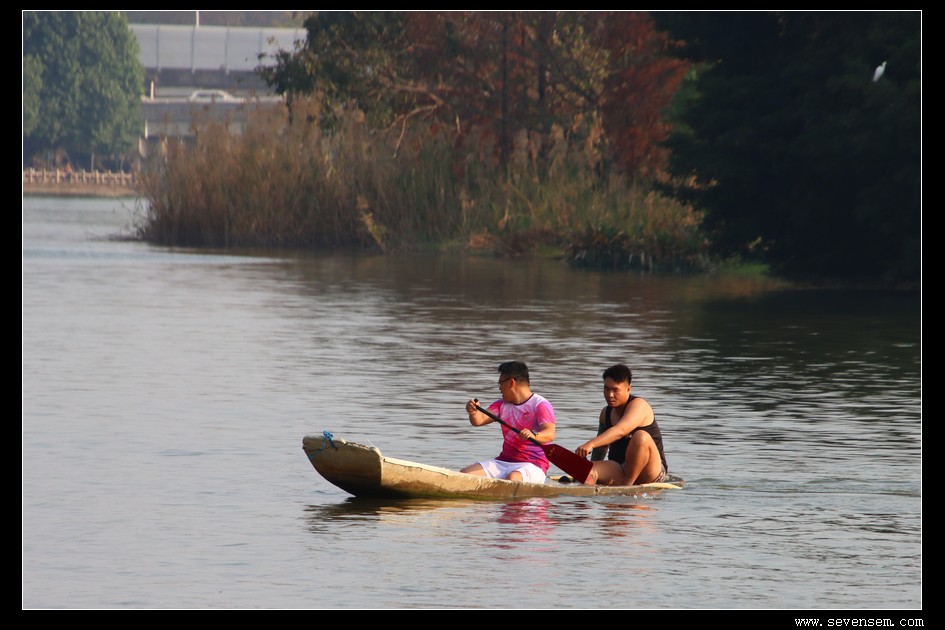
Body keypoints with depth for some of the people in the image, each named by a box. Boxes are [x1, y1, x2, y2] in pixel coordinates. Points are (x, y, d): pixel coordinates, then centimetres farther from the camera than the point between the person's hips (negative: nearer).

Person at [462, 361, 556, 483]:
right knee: (465, 474, -14)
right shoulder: (502, 404, 17)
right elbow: (479, 420, 4)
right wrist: (473, 412, -20)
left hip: (532, 465, -7)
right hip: (504, 461, 7)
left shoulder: (541, 405, -7)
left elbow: (550, 434, -22)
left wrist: (534, 436, -45)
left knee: (513, 478, -40)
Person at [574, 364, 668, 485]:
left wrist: (590, 444, -41)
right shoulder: (606, 413, 15)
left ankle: (627, 485, -31)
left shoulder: (638, 405, -10)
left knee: (641, 437, -35)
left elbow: (620, 431, -29)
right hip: (619, 472, 6)